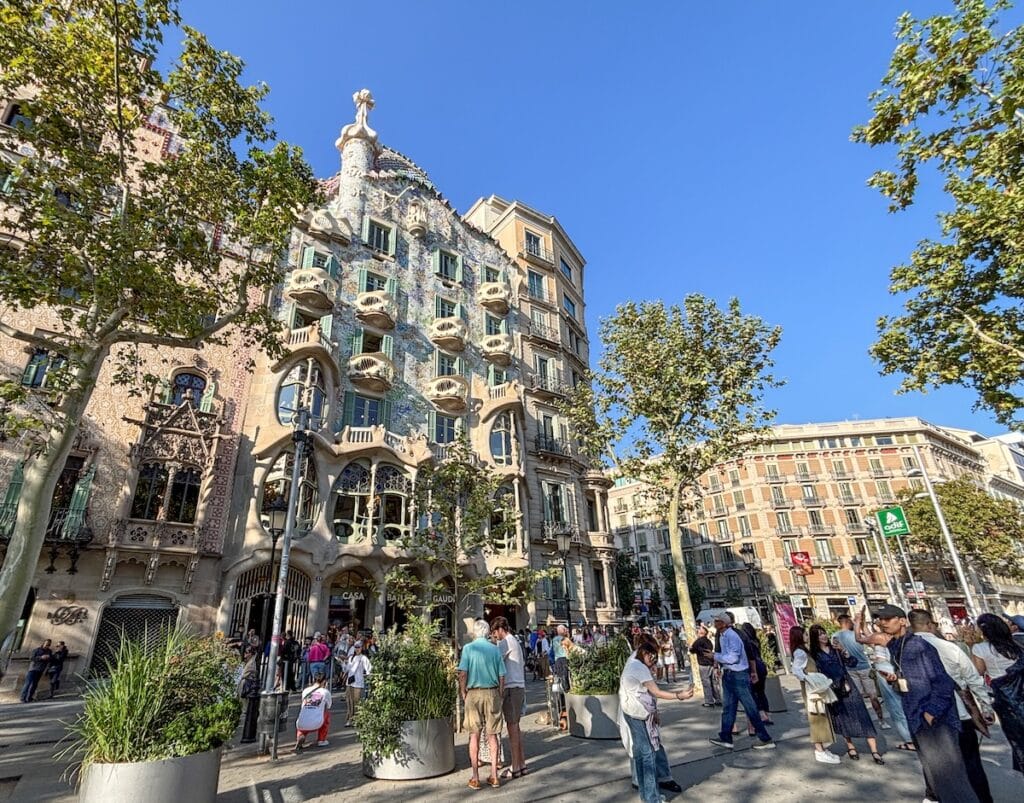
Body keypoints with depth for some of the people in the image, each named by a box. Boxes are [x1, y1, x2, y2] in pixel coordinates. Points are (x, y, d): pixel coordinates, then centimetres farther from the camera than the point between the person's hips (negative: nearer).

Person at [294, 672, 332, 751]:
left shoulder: (305, 691, 14)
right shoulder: (326, 692, 6)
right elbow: (328, 707, 24)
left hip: (301, 726, 3)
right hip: (316, 725, -3)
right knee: (327, 713, 28)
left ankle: (300, 737, 7)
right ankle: (321, 740, 24)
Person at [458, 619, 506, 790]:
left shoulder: (468, 648, -5)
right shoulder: (495, 649, 1)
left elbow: (462, 673, -11)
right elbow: (502, 676, 1)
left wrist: (463, 692, 2)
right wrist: (500, 694, 12)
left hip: (474, 693, -2)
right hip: (492, 693, 2)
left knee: (474, 735, 8)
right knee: (492, 735, 11)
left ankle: (475, 778, 13)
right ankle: (494, 776, 16)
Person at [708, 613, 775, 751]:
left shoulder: (732, 636, -21)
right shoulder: (722, 636, 7)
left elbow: (733, 657, -25)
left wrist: (715, 657, -16)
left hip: (738, 675, -9)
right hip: (728, 674, 9)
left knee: (750, 707, 1)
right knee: (728, 707, 15)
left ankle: (766, 740, 13)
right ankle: (726, 738, 24)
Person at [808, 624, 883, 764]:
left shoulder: (834, 647, 3)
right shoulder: (814, 654, -6)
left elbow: (852, 663, 0)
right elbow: (818, 673, -7)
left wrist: (842, 650, -14)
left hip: (847, 686, 2)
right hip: (832, 690, -2)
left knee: (861, 716, -3)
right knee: (843, 719, 9)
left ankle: (874, 751, 0)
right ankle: (850, 747, 27)